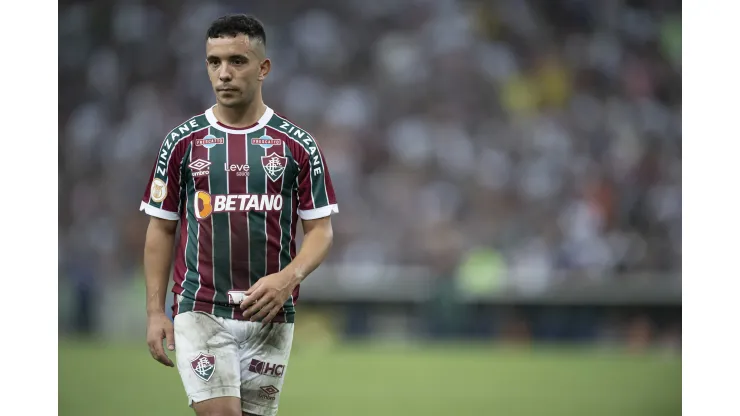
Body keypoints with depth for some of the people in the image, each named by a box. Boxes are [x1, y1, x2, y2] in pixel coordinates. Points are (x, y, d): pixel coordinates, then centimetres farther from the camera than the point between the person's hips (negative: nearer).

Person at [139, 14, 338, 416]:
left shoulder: (298, 145, 2)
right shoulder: (182, 142, 3)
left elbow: (321, 230, 3)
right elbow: (161, 229, 8)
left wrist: (288, 278, -17)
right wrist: (155, 311, 0)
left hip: (270, 314, 1)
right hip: (200, 311, -1)